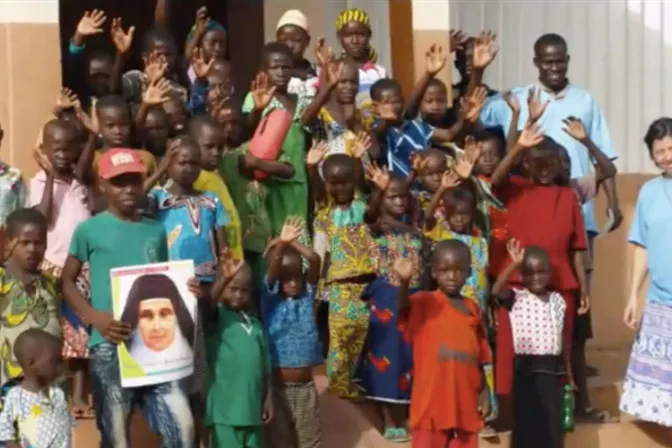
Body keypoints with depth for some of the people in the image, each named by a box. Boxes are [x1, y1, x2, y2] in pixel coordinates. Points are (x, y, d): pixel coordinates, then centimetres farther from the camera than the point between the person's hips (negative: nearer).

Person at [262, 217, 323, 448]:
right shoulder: (270, 296, -5)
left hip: (305, 385, 2)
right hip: (278, 385, -2)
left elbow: (315, 260, -14)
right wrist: (281, 244, -41)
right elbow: (272, 268, -25)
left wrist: (292, 243, -22)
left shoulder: (307, 293, 1)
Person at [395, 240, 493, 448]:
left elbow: (481, 356, 12)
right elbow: (403, 307, -29)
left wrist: (485, 392, 7)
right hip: (431, 401, -5)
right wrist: (405, 282, -48)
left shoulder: (473, 309, 9)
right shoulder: (424, 303, -6)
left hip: (465, 402, 5)